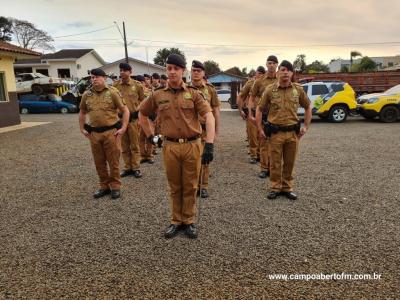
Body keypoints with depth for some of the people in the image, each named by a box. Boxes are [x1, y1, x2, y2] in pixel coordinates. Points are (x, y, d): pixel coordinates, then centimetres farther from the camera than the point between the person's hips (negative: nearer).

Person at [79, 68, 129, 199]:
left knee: (113, 161, 3)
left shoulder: (112, 92, -5)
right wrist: (82, 128, 13)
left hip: (111, 132, -4)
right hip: (94, 133, 4)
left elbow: (125, 110, -4)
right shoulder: (86, 95, 7)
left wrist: (123, 128, -11)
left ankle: (115, 186, 17)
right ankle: (104, 186, 26)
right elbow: (82, 112, 20)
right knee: (99, 162, 11)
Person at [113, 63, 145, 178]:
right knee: (124, 146, 10)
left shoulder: (137, 85, -2)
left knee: (134, 145, 5)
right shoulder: (115, 85, 2)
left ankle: (136, 168, 14)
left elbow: (142, 100, 5)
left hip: (133, 118, -2)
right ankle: (128, 168, 20)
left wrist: (139, 115, 1)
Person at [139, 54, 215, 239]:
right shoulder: (157, 95, 3)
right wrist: (150, 136, 12)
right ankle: (176, 221, 28)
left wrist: (209, 145, -19)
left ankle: (189, 221, 25)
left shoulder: (193, 93, -1)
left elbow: (209, 117, -9)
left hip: (192, 145, -1)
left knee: (190, 186, 9)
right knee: (174, 187, 12)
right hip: (170, 147, 1)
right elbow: (142, 114, 18)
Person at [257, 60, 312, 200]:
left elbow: (307, 107, 14)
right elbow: (259, 108, 5)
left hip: (293, 132, 2)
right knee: (275, 163, 6)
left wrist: (306, 126, 7)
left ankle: (287, 188, 25)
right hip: (275, 132, -1)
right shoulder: (270, 89, -2)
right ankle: (275, 188, 21)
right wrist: (259, 128, 0)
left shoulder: (298, 89, 2)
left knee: (289, 163, 10)